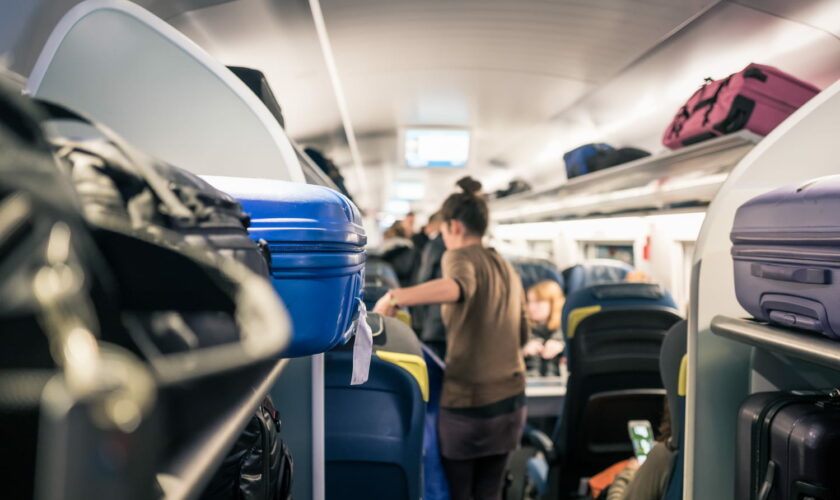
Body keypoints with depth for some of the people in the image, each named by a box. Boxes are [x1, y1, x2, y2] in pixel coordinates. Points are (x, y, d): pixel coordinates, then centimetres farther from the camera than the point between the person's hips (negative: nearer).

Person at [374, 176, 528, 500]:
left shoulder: (460, 257, -11)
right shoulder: (507, 268, 13)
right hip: (510, 399, 7)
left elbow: (458, 287, -36)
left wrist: (394, 297, -35)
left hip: (467, 402, -7)